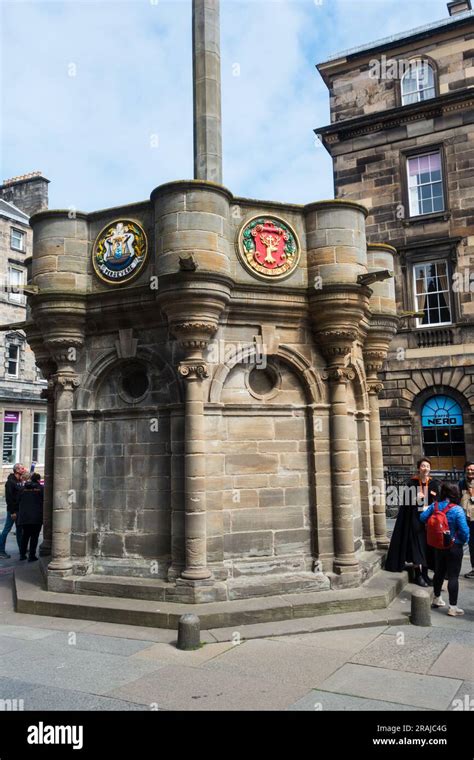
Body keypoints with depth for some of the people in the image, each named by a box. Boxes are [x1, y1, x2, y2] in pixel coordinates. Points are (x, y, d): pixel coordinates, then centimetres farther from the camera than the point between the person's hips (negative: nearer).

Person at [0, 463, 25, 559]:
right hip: (12, 510, -9)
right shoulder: (10, 482, -14)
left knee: (19, 529, 14)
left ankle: (22, 549, 22)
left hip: (19, 510, 9)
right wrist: (12, 511, -20)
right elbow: (9, 498, -18)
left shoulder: (19, 481, 12)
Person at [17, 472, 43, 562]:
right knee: (34, 536, 4)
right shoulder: (41, 488, -7)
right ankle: (31, 556, 2)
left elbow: (19, 501, 11)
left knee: (25, 535, 18)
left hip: (24, 517, 4)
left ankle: (22, 554, 22)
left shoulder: (24, 488, 5)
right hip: (36, 517, -4)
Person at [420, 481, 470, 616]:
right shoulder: (457, 510, -22)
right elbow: (464, 530, -22)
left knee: (439, 572, 20)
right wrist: (463, 540, -2)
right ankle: (453, 607, 7)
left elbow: (423, 517, 3)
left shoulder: (435, 506, -6)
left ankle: (437, 599, 36)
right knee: (453, 576, 2)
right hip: (454, 547, -6)